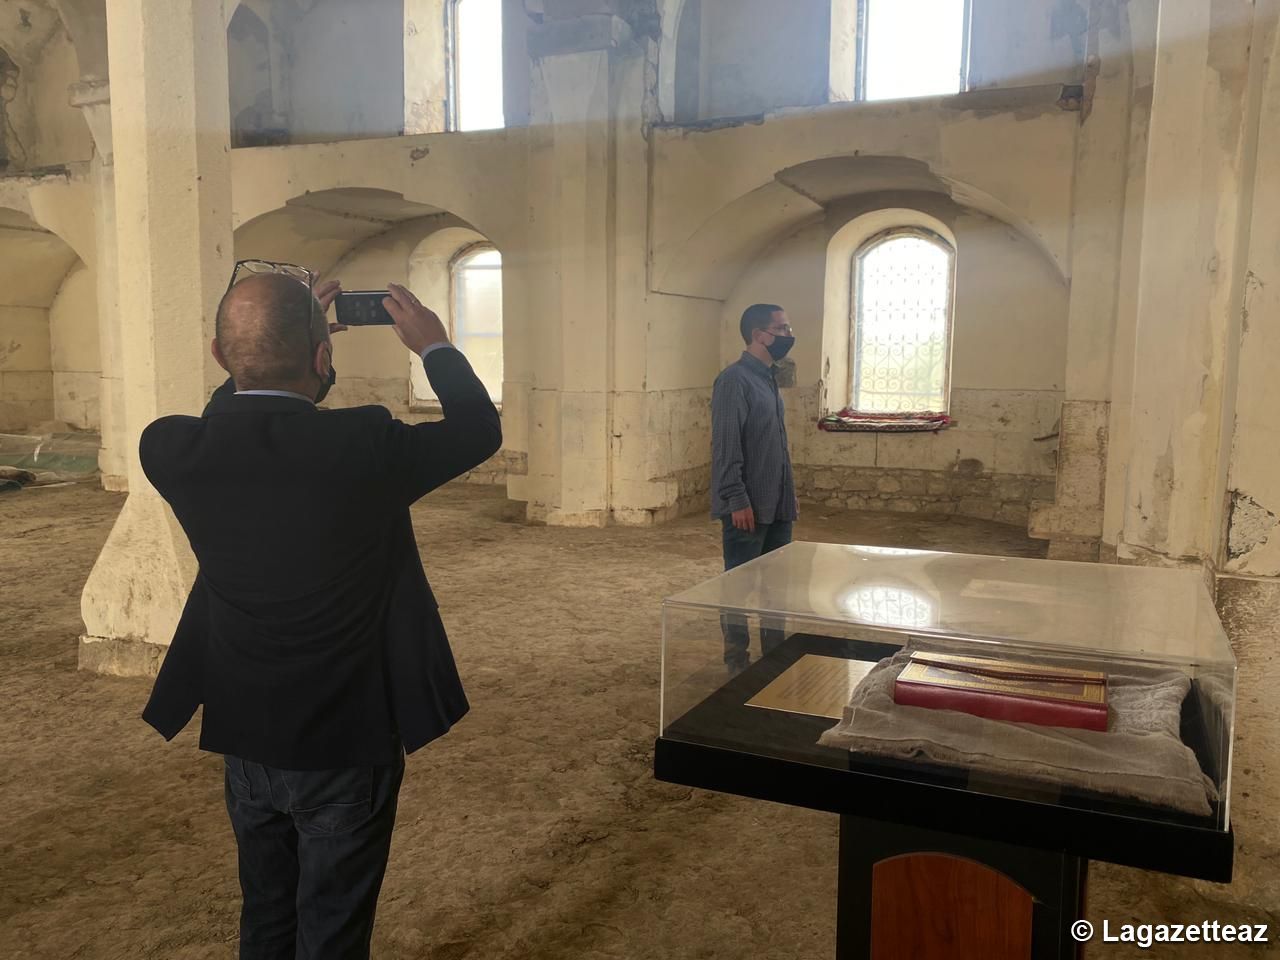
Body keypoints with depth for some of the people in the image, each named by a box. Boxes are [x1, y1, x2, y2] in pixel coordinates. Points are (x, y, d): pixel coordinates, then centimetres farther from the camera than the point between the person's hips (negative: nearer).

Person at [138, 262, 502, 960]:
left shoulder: (171, 449, -14)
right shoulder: (363, 448, -26)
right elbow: (480, 428, -7)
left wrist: (279, 341, 10)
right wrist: (434, 346, 8)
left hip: (243, 739, 5)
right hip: (347, 744, -4)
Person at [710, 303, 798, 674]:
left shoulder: (769, 377, 14)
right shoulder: (734, 379, -14)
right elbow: (725, 445, -19)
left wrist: (790, 494, 19)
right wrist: (737, 500, -22)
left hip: (776, 505, 9)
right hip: (748, 507, -9)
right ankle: (737, 665, 11)